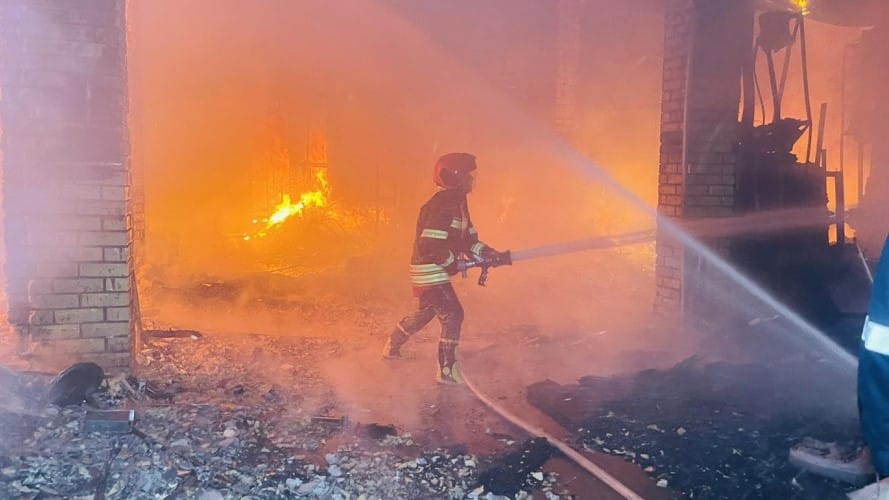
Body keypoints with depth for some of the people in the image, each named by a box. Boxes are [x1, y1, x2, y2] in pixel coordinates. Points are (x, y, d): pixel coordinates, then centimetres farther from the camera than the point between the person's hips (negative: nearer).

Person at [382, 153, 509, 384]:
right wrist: (452, 263, -17)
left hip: (435, 271, 11)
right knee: (452, 315, -10)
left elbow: (468, 239, 14)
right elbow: (429, 245, -29)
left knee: (425, 312, 23)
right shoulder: (441, 206, -22)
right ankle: (447, 370, -3)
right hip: (430, 272, -11)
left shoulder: (458, 204, 12)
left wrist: (492, 255, 0)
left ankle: (392, 347, 41)